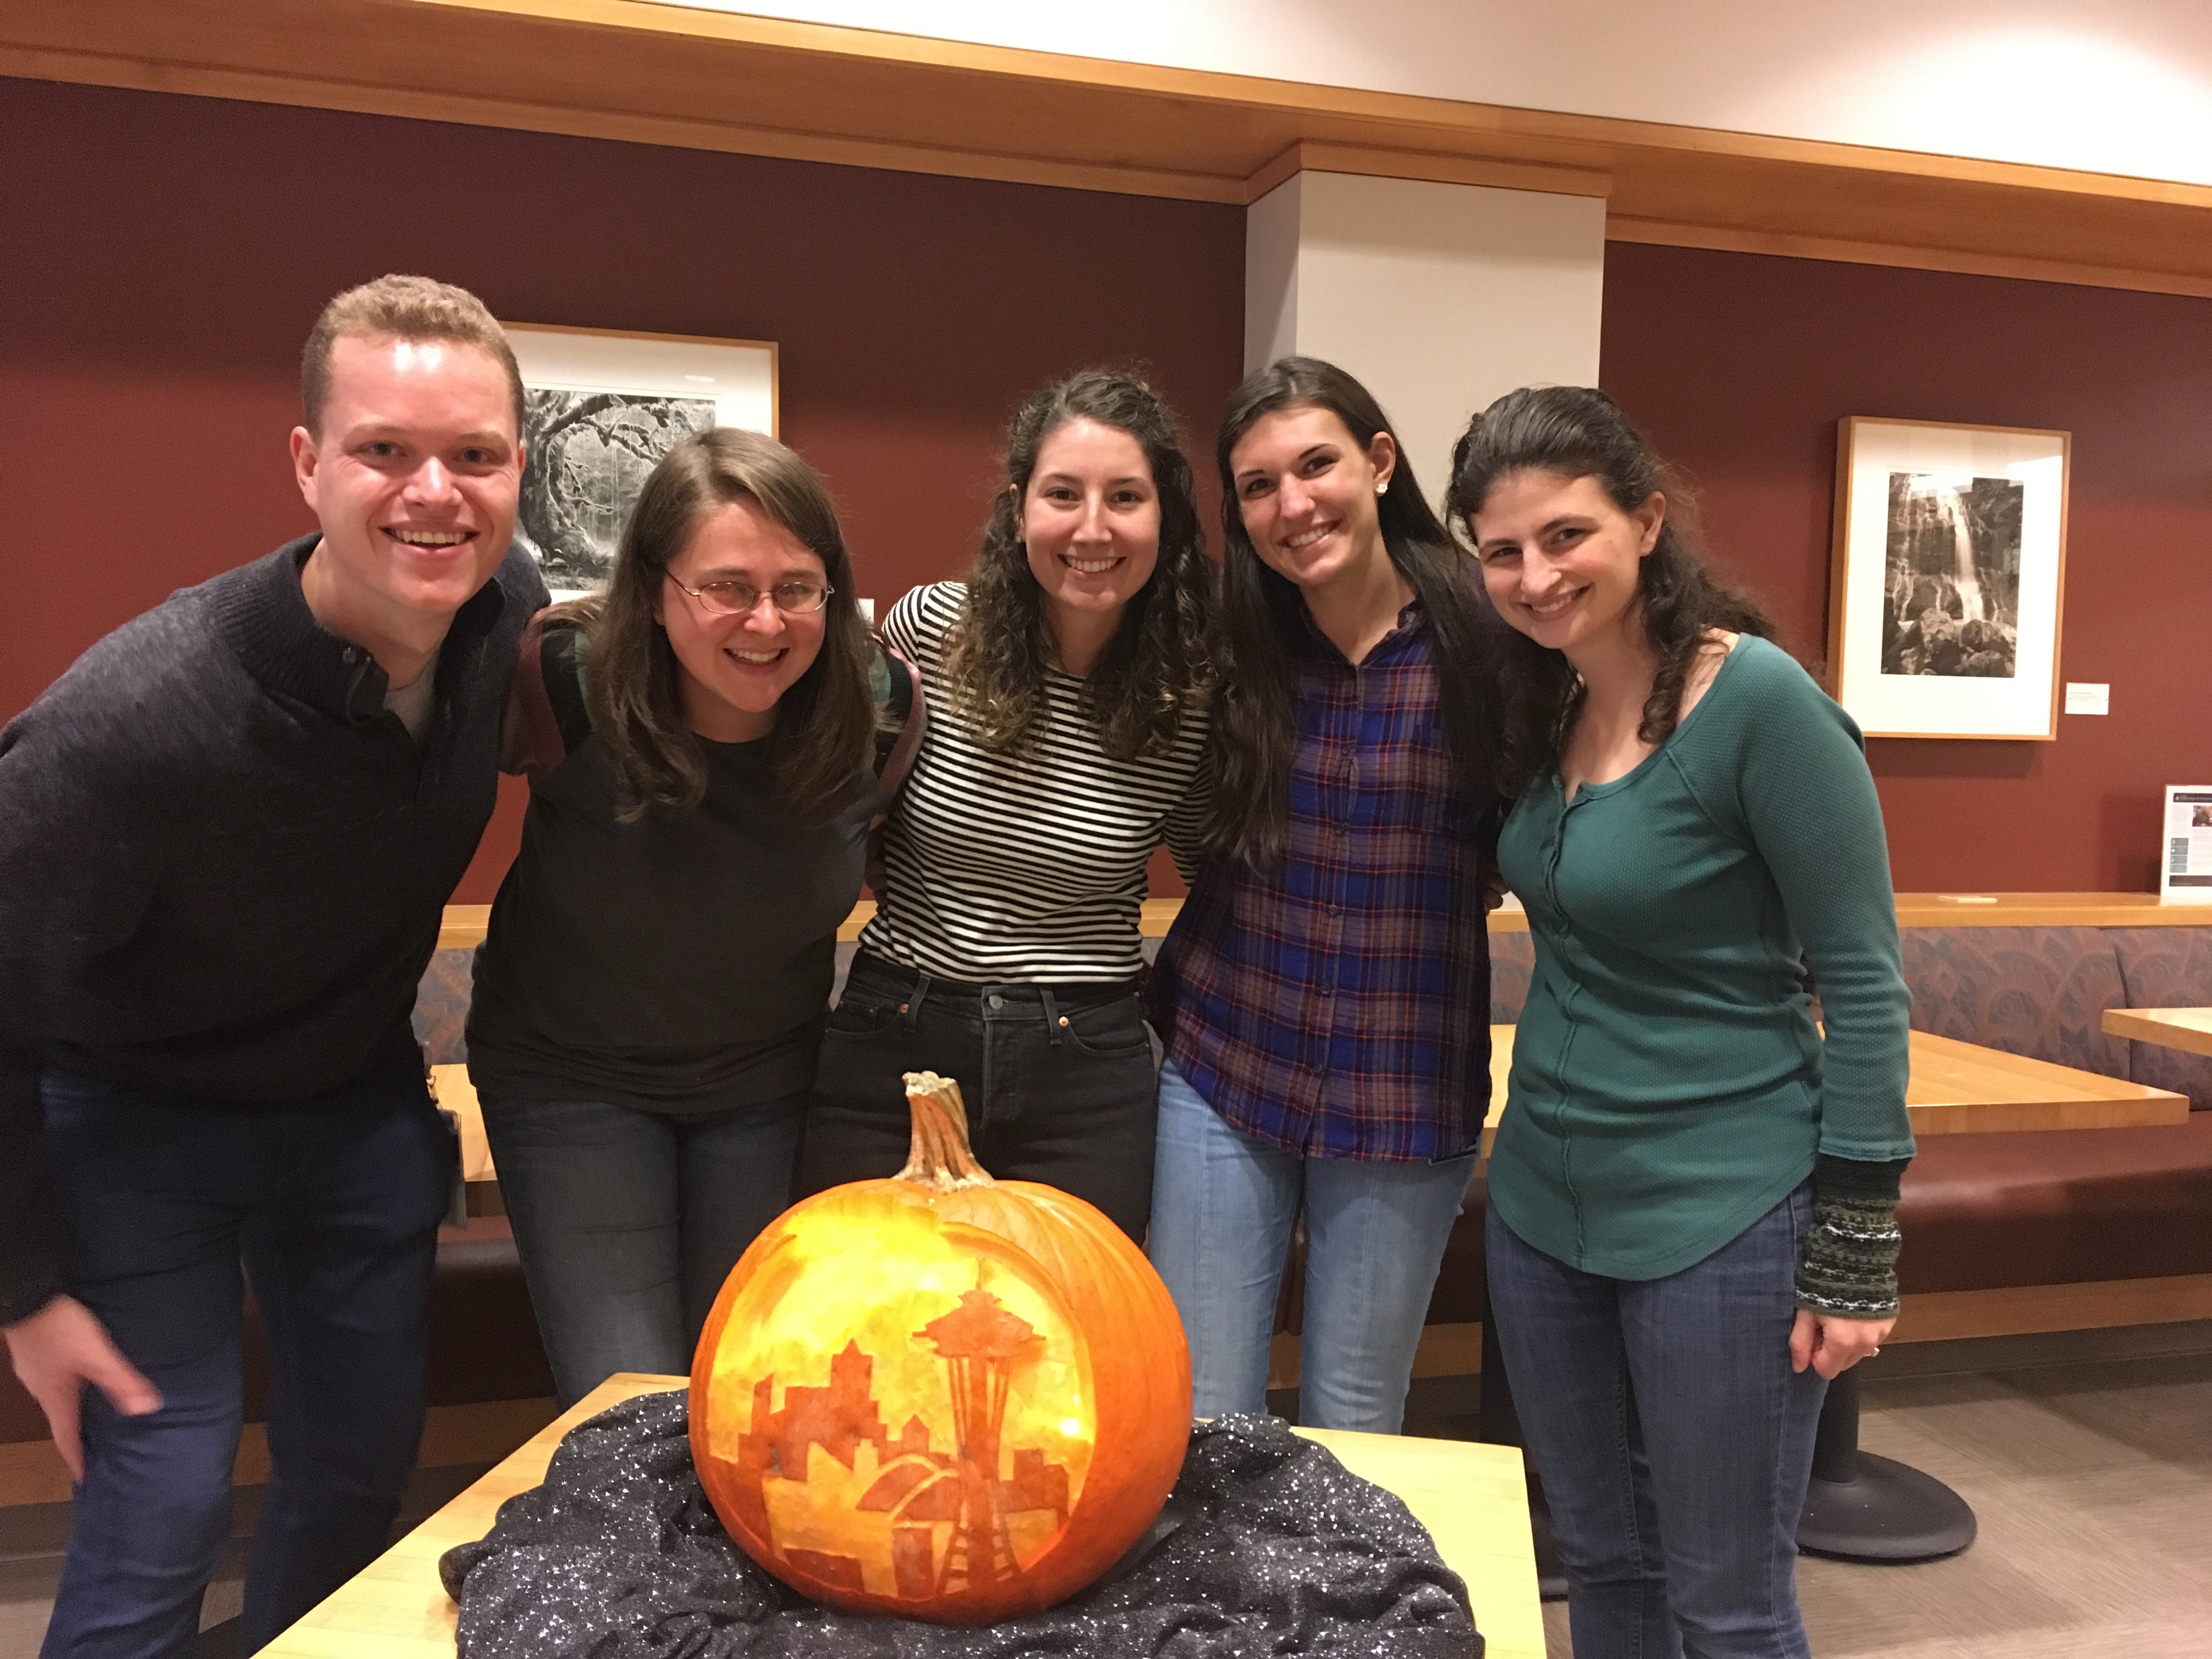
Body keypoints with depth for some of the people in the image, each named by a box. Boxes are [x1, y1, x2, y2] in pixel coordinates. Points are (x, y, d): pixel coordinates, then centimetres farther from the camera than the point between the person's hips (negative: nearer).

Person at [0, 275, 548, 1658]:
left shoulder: (512, 609, -18)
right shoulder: (136, 716, -34)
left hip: (362, 1103, 5)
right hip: (138, 1123, -5)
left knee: (364, 1467, 14)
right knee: (164, 1505, -5)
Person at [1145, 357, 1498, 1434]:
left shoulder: (1476, 636, -8)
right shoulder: (1231, 648, -2)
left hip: (1405, 1095, -1)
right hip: (1224, 1071, 2)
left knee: (1352, 1429, 15)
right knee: (1197, 1424, 10)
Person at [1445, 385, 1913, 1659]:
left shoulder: (1760, 702, -17)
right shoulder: (1544, 708, 4)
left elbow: (1864, 986, -14)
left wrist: (1854, 1255, -13)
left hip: (1721, 1215, -6)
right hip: (1545, 1200, 7)